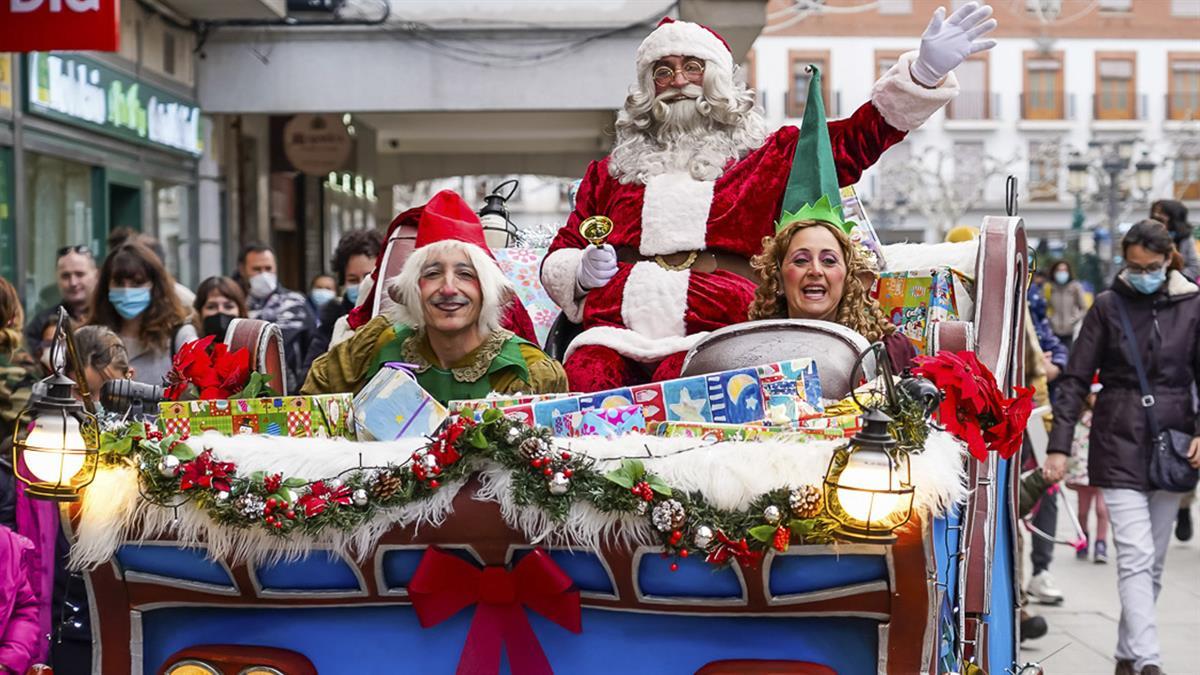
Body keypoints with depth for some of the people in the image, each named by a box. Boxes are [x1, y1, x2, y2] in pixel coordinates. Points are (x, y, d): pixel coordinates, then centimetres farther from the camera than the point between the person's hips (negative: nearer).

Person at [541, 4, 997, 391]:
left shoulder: (762, 160, 21)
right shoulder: (609, 172, 27)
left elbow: (853, 140, 10)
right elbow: (558, 258, 29)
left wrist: (924, 73, -2)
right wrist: (581, 271, 5)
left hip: (708, 335, -2)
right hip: (614, 328, 2)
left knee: (682, 379, -36)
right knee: (587, 376, -32)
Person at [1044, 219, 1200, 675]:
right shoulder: (1108, 306, 0)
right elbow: (1075, 380, 0)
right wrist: (1059, 446, -8)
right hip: (1119, 446, -2)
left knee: (1153, 563, 9)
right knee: (1136, 558, -11)